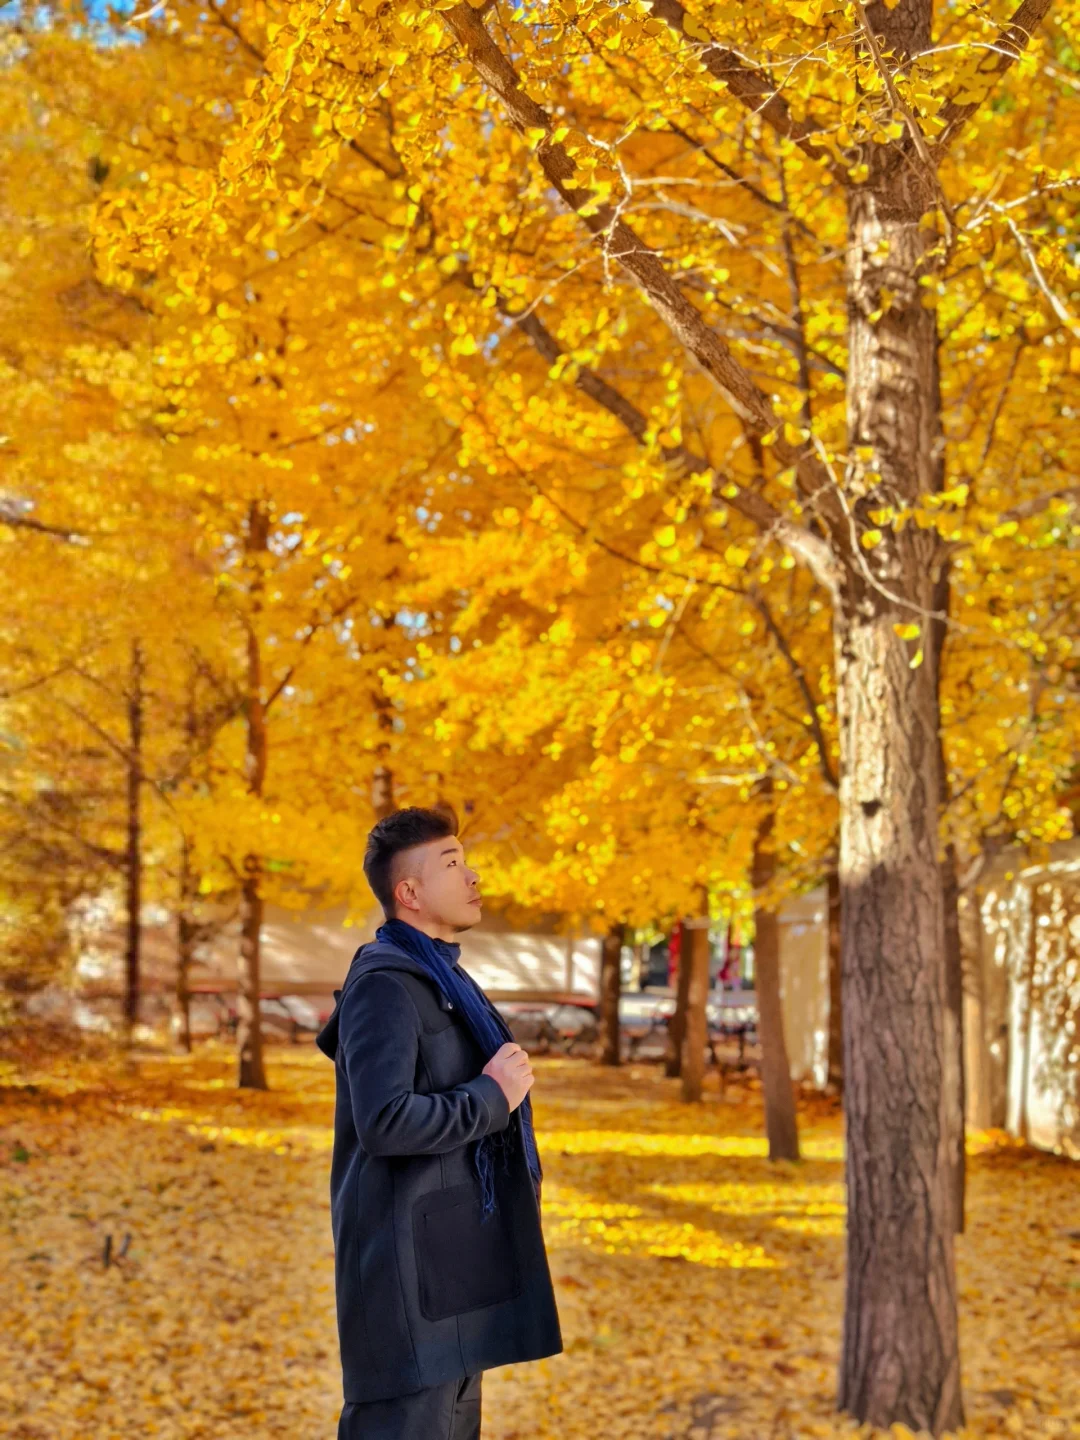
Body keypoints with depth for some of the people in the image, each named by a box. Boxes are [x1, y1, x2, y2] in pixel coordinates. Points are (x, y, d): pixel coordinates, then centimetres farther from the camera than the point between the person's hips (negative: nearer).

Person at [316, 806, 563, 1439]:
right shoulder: (385, 985, -15)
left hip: (458, 1252, 10)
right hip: (409, 1259, -10)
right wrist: (492, 1096, -16)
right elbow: (385, 1120, -26)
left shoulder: (446, 979, 15)